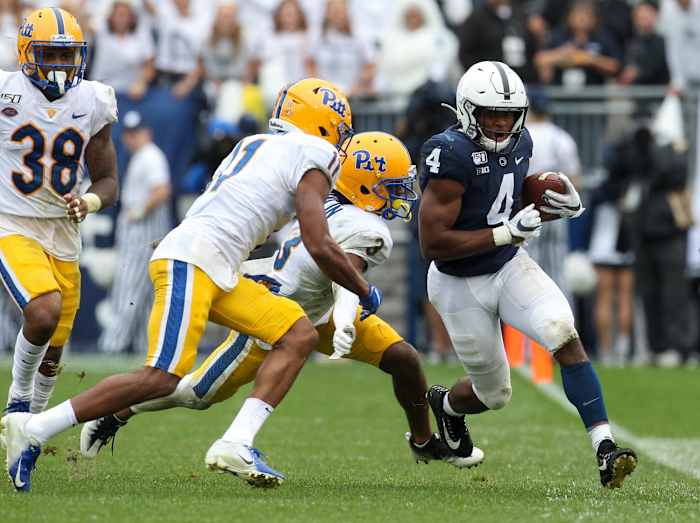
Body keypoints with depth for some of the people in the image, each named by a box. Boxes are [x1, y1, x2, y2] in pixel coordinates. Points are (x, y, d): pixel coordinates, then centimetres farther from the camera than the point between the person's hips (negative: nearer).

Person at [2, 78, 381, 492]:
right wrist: (365, 293, 8)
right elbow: (320, 246, -6)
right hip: (191, 260, -10)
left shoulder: (255, 145, 26)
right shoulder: (312, 156, -1)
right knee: (163, 379, -16)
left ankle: (236, 445, -5)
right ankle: (34, 429, -15)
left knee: (300, 335, 6)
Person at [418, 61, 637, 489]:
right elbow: (432, 244, -28)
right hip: (461, 286, -5)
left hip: (510, 266, 5)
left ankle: (605, 448, -24)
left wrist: (561, 206, -6)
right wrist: (507, 233, -30)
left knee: (565, 336, -22)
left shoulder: (519, 142, -4)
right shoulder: (451, 155, -27)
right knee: (495, 394, 9)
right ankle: (445, 404, 46)